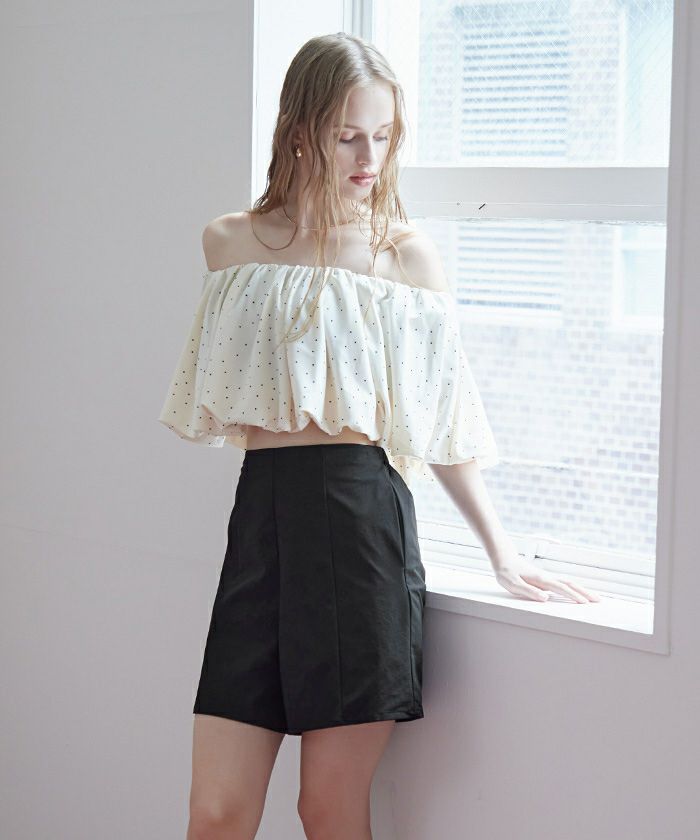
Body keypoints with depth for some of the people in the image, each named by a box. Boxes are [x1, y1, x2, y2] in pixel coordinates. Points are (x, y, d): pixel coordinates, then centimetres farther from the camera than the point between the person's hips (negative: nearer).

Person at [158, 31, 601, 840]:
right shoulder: (230, 242, 11)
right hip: (262, 517, 2)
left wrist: (500, 550, 8)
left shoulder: (407, 254, 5)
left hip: (364, 516, -2)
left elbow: (440, 421, 9)